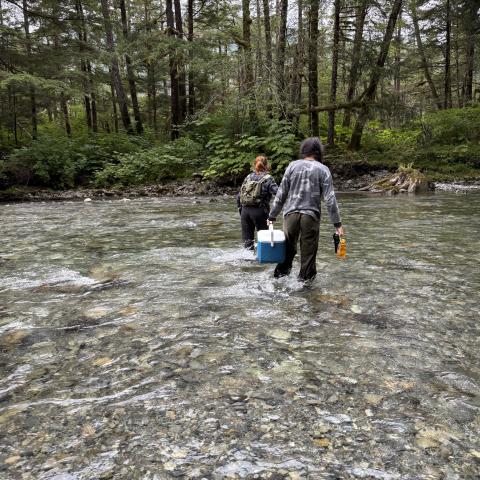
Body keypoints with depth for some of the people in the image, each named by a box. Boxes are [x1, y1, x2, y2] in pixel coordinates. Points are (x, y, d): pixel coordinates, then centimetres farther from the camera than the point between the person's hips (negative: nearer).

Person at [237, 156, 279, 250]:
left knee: (247, 238, 11)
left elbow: (239, 196, 12)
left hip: (245, 210, 4)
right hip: (259, 211, -4)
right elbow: (278, 193, -16)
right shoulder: (268, 179, -2)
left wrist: (240, 209, 19)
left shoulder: (248, 177, 12)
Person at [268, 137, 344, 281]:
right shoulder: (323, 169, -2)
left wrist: (272, 215, 9)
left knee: (288, 246, 16)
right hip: (310, 215, -2)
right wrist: (337, 223, -2)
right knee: (308, 249, 10)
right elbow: (330, 199, -6)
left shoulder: (293, 166, 3)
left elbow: (281, 193, 2)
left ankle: (281, 272, 23)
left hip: (291, 213, 2)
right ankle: (305, 277, 19)